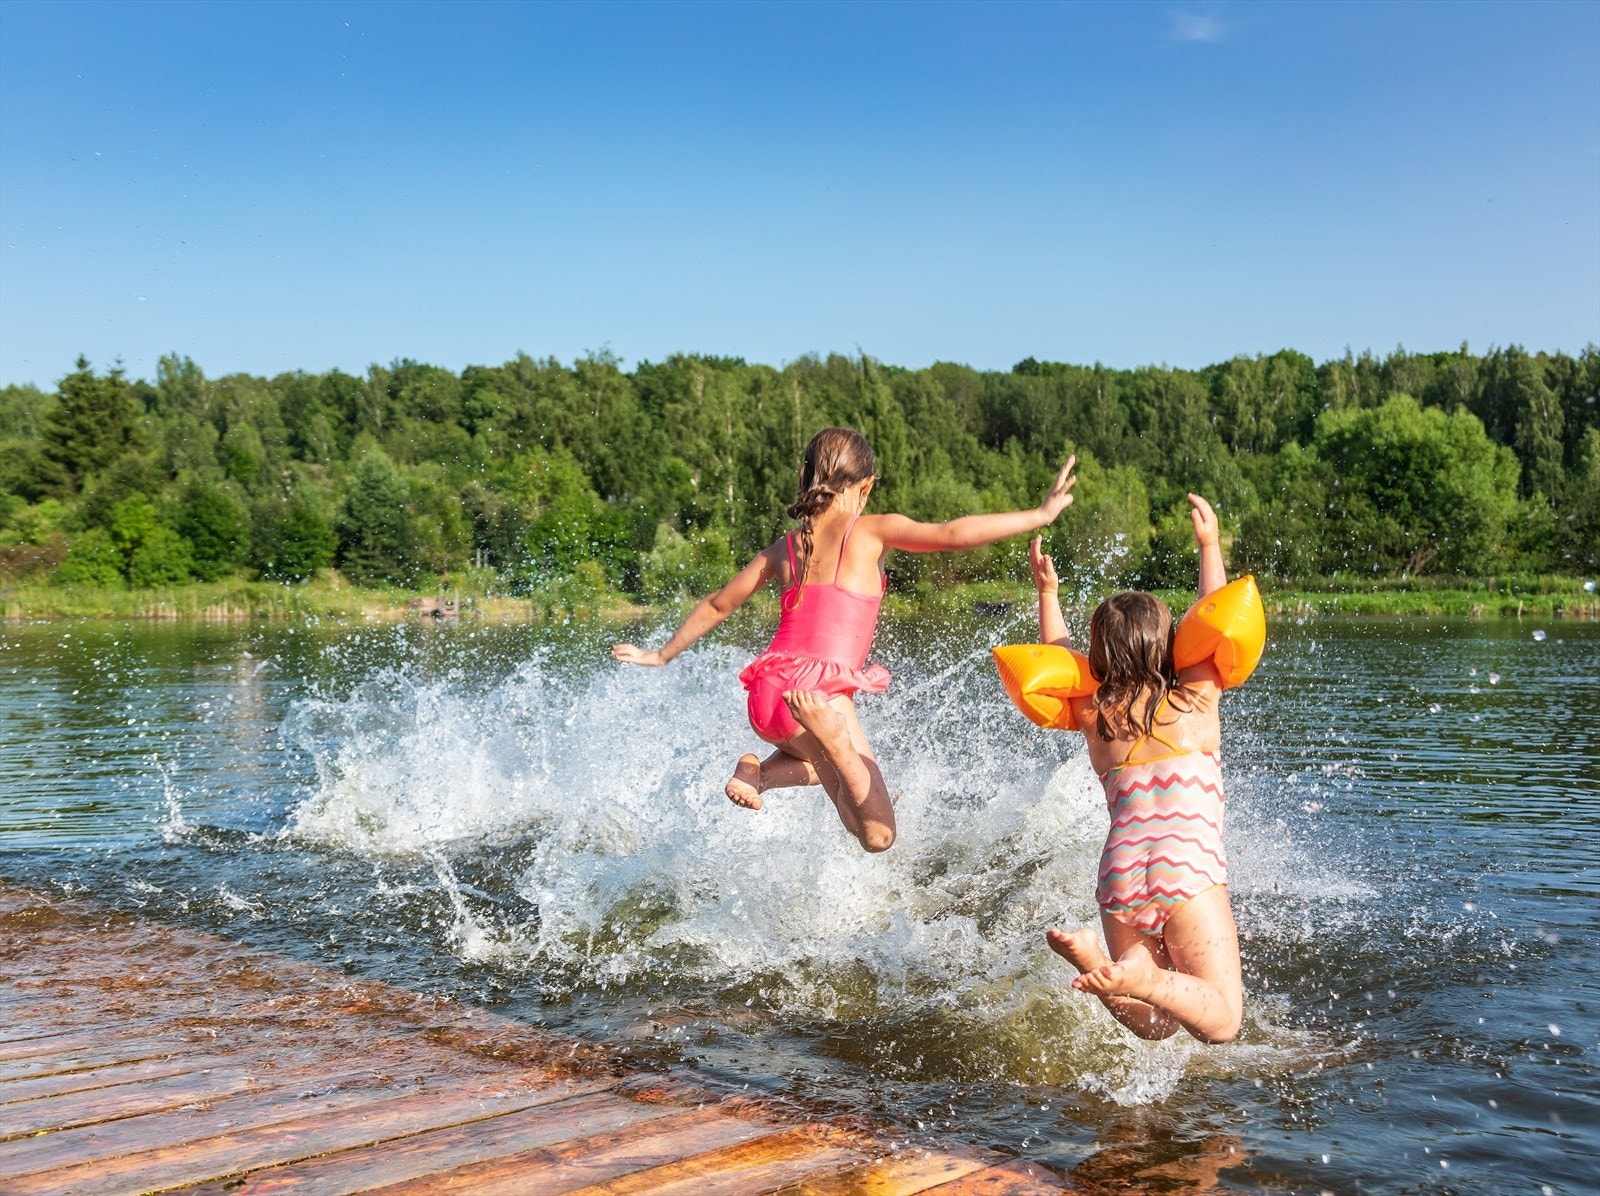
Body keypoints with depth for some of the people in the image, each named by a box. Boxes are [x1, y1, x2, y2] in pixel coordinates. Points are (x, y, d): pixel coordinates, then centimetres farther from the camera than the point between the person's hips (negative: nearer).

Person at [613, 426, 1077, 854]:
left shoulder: (782, 549, 15)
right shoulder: (871, 531, 0)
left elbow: (716, 606, 23)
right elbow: (953, 535, -11)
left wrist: (662, 655, 37)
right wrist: (1041, 514, -5)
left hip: (767, 693, 7)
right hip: (820, 691, -7)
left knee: (832, 762, 37)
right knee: (878, 833, -4)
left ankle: (757, 771, 10)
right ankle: (827, 732, -25)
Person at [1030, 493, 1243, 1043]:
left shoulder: (1094, 717, 14)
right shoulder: (1195, 703, 9)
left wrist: (1048, 593, 41)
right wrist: (1210, 545, 31)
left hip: (1120, 874, 4)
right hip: (1190, 870, -3)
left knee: (1156, 1024, 13)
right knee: (1220, 1024, 1)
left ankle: (1093, 960, -17)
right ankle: (1139, 977, -28)